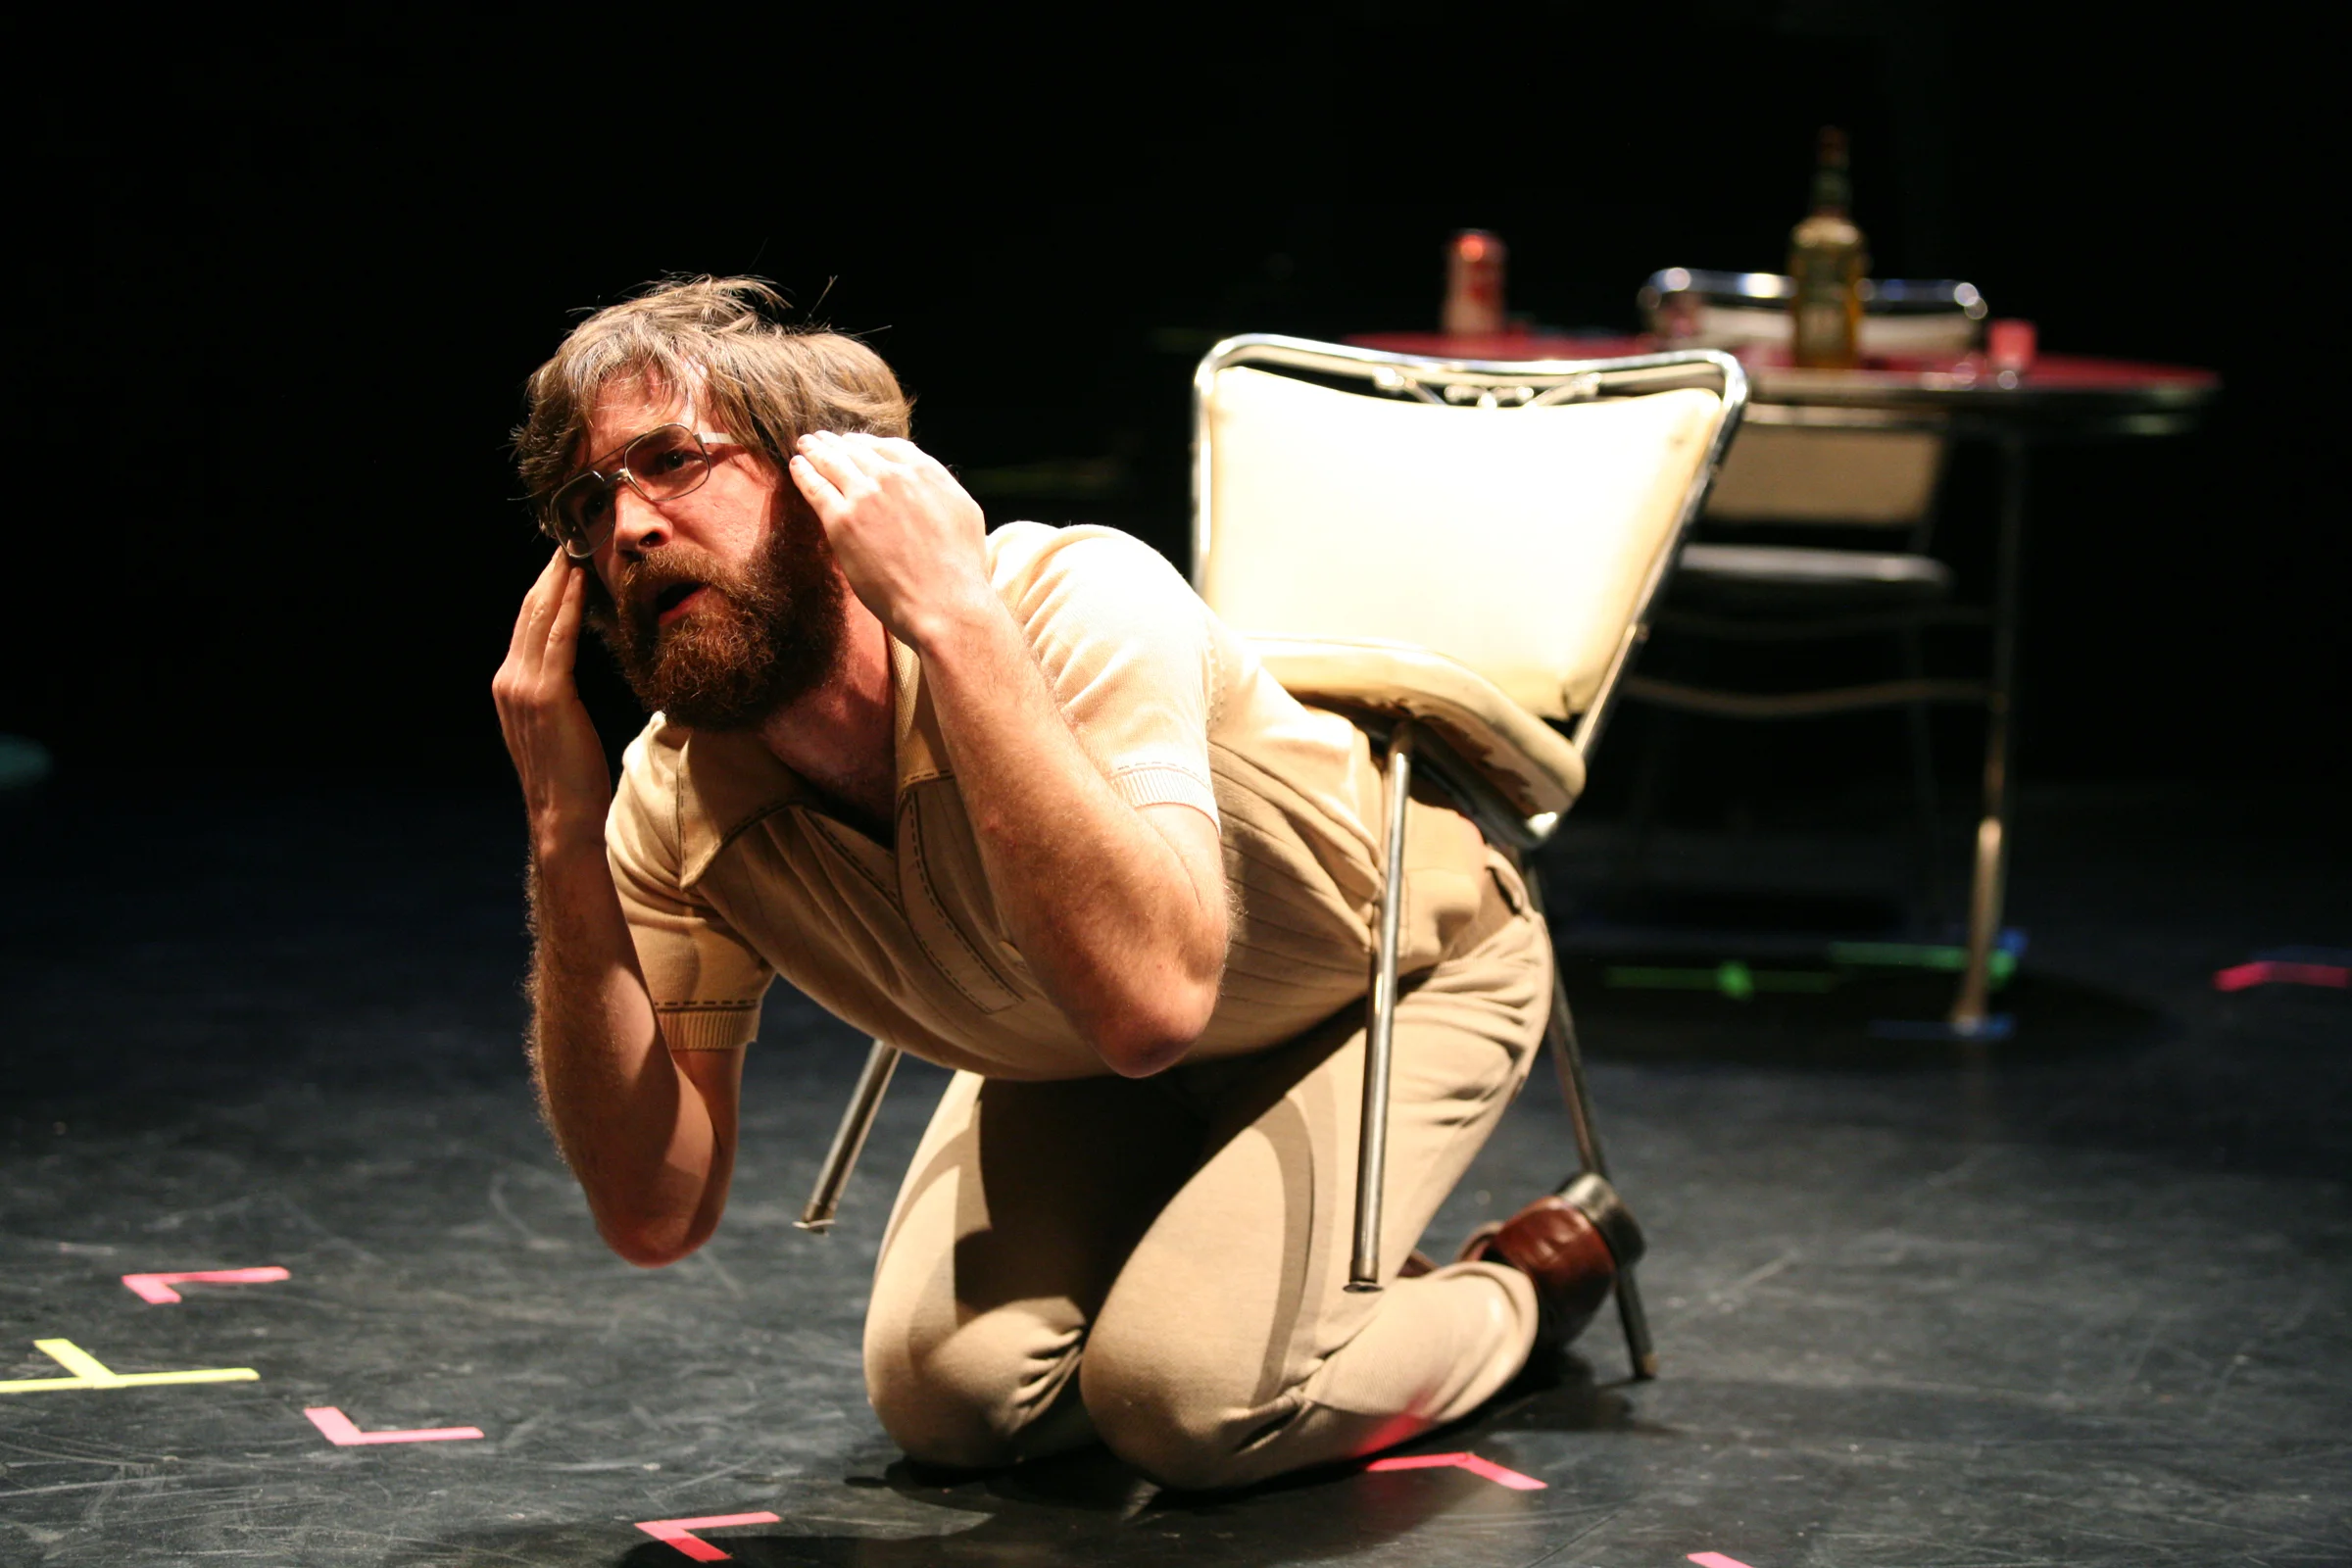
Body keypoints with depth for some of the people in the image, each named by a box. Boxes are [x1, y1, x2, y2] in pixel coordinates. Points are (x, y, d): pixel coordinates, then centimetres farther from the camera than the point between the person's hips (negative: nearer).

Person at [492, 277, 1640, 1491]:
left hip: (1392, 971, -5)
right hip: (1081, 1069, 5)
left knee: (1178, 1393, -24)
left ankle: (1524, 1289, 5)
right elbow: (657, 1213, -22)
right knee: (950, 1389, -15)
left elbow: (1152, 996, -53)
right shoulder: (676, 806, -20)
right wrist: (564, 840, -31)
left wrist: (957, 614, -52)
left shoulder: (1081, 602, -37)